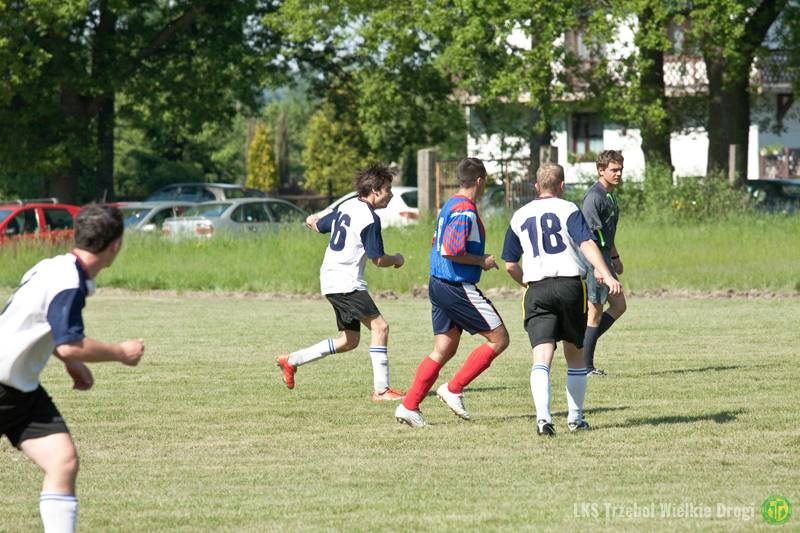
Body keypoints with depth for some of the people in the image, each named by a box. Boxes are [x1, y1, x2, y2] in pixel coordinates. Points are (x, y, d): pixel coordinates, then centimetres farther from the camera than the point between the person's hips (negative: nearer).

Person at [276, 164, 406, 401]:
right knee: (379, 327, -12)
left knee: (349, 340, 14)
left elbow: (319, 225, 25)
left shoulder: (346, 206, 11)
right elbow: (378, 260, -13)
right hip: (347, 283, -9)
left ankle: (291, 360, 17)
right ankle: (381, 389, -16)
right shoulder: (370, 218, -15)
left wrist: (313, 220, 49)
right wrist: (396, 260, 7)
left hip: (330, 280, 9)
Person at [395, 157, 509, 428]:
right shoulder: (465, 210, -16)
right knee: (499, 339, -1)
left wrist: (478, 259, 20)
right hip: (459, 287, -10)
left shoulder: (449, 206, 14)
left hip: (438, 284, 10)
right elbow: (452, 251, -25)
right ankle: (453, 389, -1)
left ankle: (409, 406, 6)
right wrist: (481, 261, -12)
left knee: (443, 350, 12)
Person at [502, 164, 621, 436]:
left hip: (537, 290, 1)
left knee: (542, 358, -9)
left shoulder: (519, 216, 14)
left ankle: (543, 416, -30)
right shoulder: (568, 209, 3)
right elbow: (587, 244, -13)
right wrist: (606, 275, -21)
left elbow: (510, 265, 16)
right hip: (570, 285, -1)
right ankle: (575, 418, 22)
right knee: (575, 354, 16)